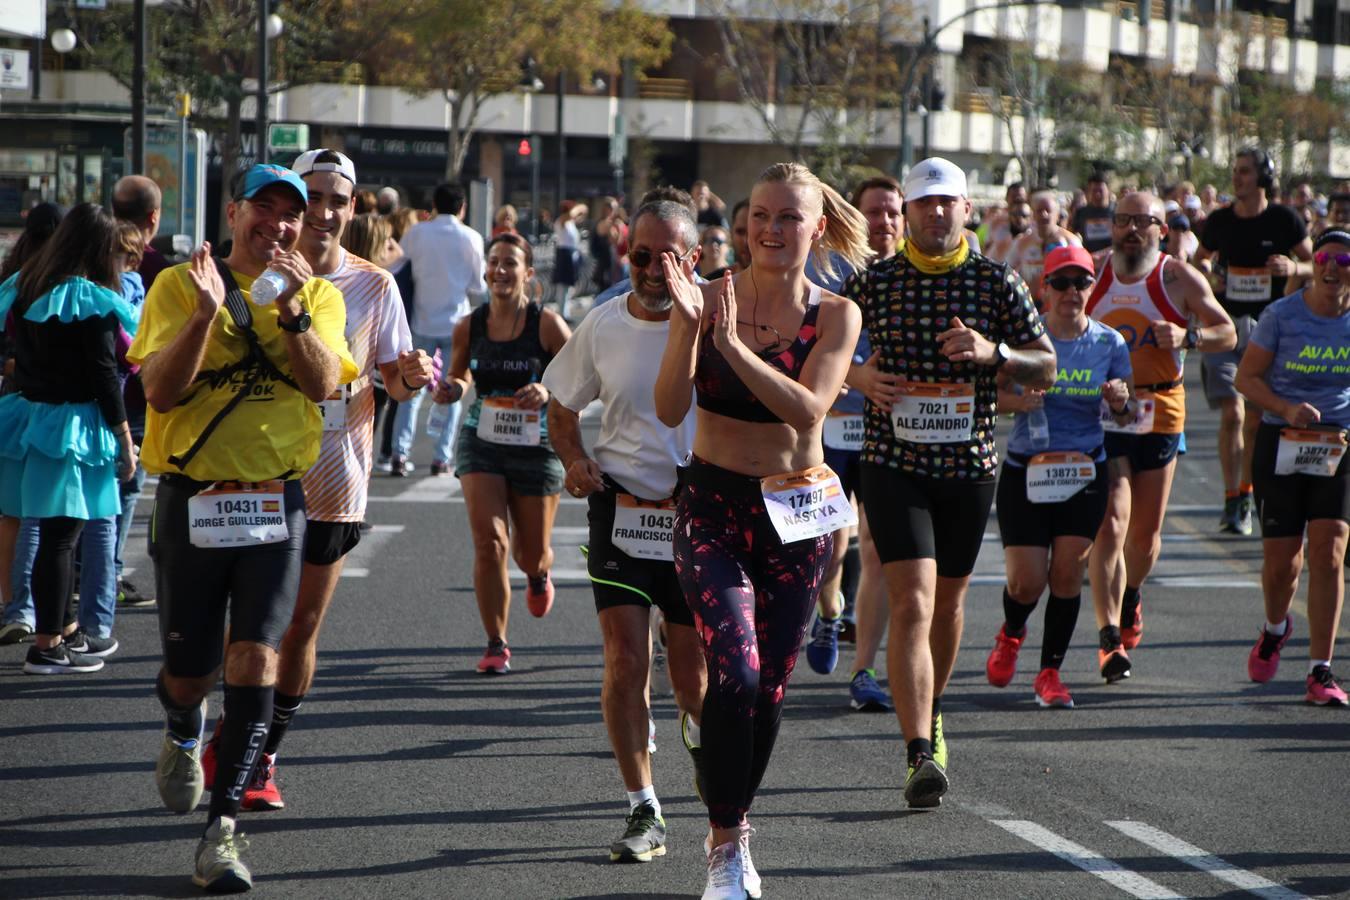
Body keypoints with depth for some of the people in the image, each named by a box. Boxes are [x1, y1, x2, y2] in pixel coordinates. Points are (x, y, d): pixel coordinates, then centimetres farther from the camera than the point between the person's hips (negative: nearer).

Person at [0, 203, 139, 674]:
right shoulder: (91, 301, -13)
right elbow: (103, 375, -13)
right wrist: (125, 440, -8)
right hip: (74, 428, -7)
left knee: (54, 533, 16)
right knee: (60, 536, -3)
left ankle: (62, 630, 27)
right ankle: (46, 647, -1)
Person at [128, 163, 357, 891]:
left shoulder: (318, 295, 7)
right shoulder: (180, 285, 1)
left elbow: (323, 383, -9)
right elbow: (159, 391, -10)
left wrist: (292, 311, -22)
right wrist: (206, 312, -22)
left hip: (275, 502, 1)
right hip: (191, 498, -1)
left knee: (255, 658, -12)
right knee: (189, 671, 7)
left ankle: (222, 827, -7)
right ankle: (183, 730, 45)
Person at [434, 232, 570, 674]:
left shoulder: (547, 324, -10)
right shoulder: (469, 327, -1)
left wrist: (550, 392, -25)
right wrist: (451, 389, -7)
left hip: (537, 446, -1)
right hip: (481, 441, 1)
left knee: (531, 554, 10)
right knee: (489, 542, -14)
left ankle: (539, 575, 51)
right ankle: (496, 645, -1)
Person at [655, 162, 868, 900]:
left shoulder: (834, 315, -2)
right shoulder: (709, 297, -4)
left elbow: (808, 408, -18)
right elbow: (670, 408, -13)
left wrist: (734, 344, -26)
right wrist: (687, 325, -27)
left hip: (797, 514, 2)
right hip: (714, 507, -2)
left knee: (770, 686, 9)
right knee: (735, 673, -18)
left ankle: (734, 830, 31)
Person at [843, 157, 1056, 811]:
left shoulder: (997, 281, 1)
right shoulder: (873, 283, 0)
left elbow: (1045, 369, 2)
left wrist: (994, 351, -17)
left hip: (969, 466, 2)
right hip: (894, 462, -2)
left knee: (948, 601, 16)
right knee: (912, 603, -15)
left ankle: (931, 714, 42)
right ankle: (921, 754, -22)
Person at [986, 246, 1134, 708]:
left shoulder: (1110, 343, 2)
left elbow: (1129, 412, 7)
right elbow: (993, 393, -2)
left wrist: (1120, 402, -16)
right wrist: (1022, 401, -23)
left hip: (1084, 471, 1)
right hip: (1025, 470, -1)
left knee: (1068, 574, -5)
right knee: (1027, 582, -4)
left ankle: (1050, 672, 10)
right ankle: (1011, 634, 32)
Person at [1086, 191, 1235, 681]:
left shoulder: (1179, 278, -1)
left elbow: (1227, 332, 3)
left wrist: (1187, 337, -17)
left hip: (1159, 414, 1)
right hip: (1100, 414, -1)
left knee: (1146, 531, 11)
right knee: (1109, 524, -14)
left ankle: (1129, 597, 42)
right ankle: (1110, 637, -17)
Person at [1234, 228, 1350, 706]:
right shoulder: (1281, 316, -5)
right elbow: (1247, 377, 0)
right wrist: (1287, 408, -18)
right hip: (1281, 445, -1)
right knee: (1281, 558, 4)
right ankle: (1275, 627, 40)